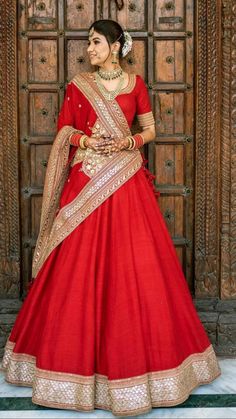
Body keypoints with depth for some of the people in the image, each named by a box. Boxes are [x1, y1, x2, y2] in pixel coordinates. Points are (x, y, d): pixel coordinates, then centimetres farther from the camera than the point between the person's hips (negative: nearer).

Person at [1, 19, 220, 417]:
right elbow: (63, 132, 8)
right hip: (85, 183, 0)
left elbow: (150, 130, 10)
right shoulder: (77, 84, 6)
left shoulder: (135, 83, 6)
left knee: (134, 268, -1)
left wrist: (127, 141, -9)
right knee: (79, 269, -1)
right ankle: (80, 353, 14)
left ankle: (135, 353, 14)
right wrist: (87, 141, -11)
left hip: (126, 183, 0)